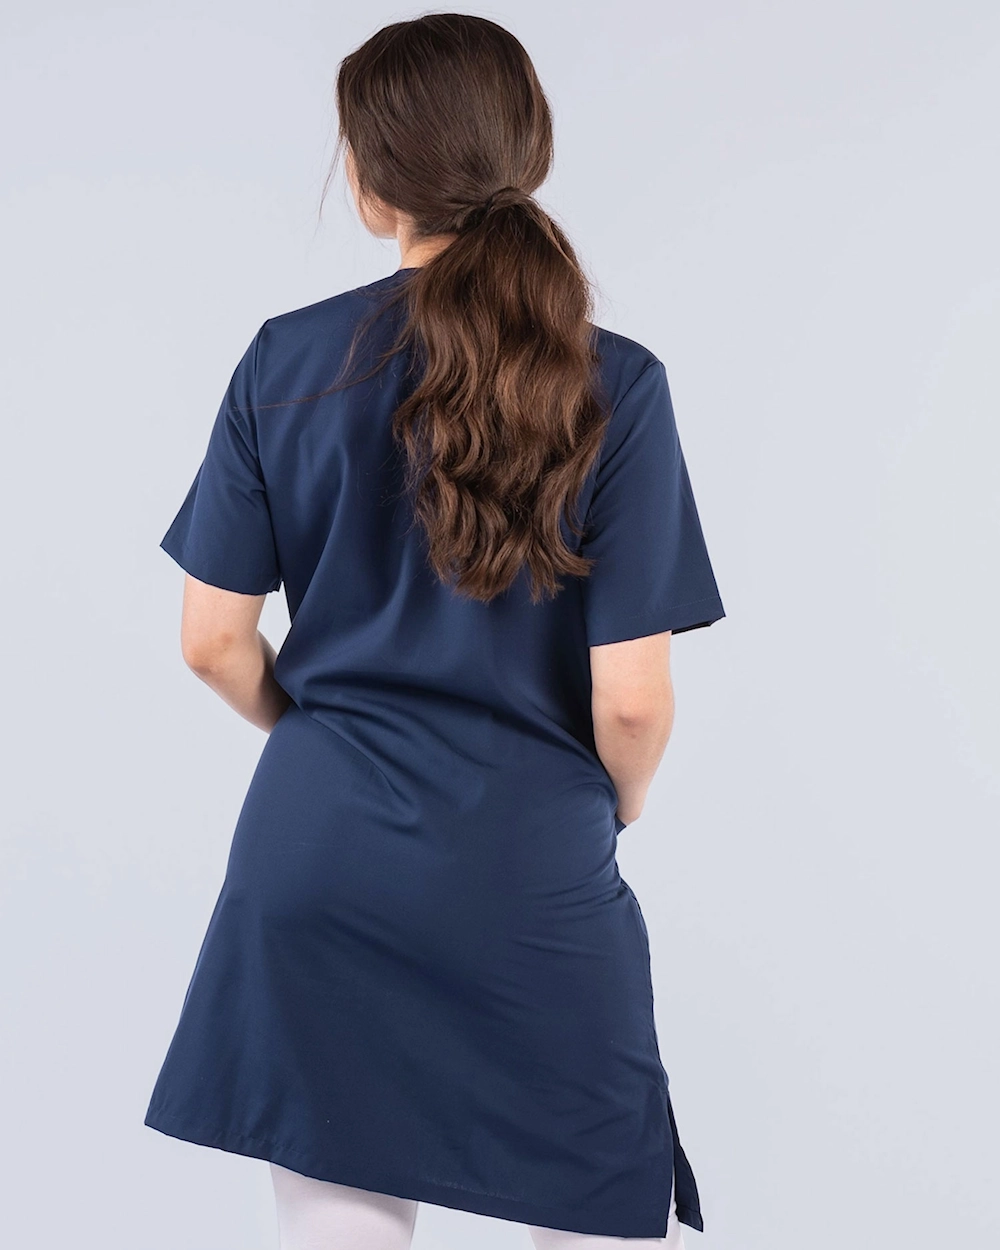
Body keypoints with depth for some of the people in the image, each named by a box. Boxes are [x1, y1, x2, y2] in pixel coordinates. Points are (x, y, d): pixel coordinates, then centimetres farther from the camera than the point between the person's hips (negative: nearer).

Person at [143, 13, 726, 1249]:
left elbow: (214, 642, 1)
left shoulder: (287, 361, -3)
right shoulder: (614, 387, -9)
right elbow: (631, 700, -11)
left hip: (314, 857, 3)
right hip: (531, 872, -2)